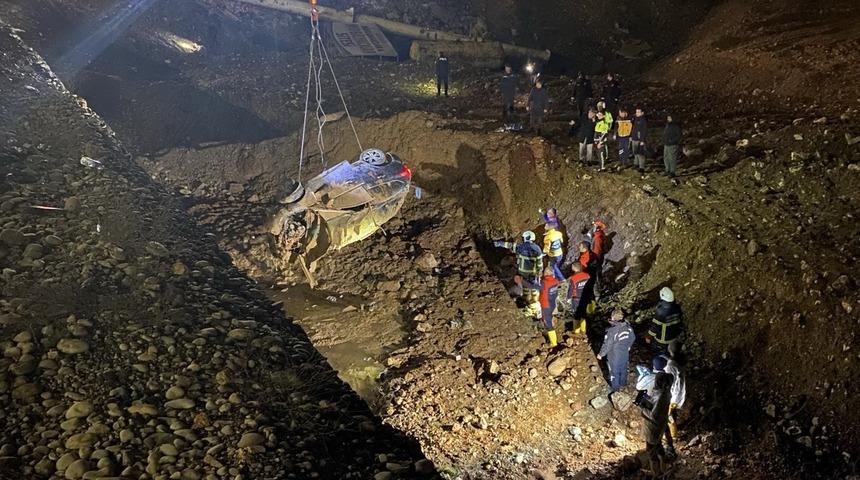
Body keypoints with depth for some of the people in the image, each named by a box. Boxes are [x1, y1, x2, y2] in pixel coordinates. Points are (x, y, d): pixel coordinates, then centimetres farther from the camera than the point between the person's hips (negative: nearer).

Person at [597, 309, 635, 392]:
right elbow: (632, 338, 2)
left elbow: (607, 345, -26)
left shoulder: (612, 331, -36)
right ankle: (623, 383, 53)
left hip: (614, 356, -5)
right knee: (623, 369, 30)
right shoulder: (628, 327, -16)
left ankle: (615, 387, 39)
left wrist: (600, 354, -9)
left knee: (614, 372, 19)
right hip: (625, 354, 5)